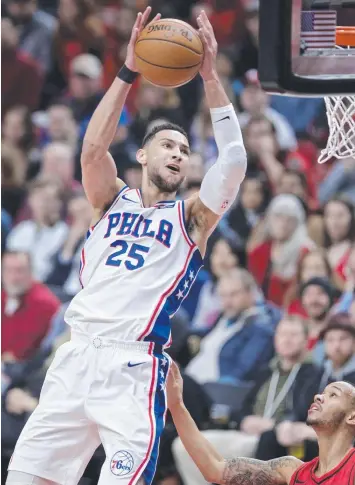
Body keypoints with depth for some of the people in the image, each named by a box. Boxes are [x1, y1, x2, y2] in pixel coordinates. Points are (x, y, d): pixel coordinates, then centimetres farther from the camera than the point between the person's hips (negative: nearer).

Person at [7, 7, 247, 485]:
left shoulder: (192, 217, 11)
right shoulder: (112, 201, 17)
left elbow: (234, 162, -4)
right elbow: (93, 150, -2)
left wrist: (211, 78, -6)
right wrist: (128, 72, -7)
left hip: (134, 367, -3)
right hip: (76, 356, 3)